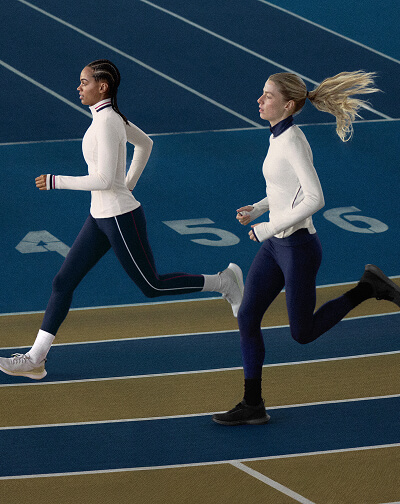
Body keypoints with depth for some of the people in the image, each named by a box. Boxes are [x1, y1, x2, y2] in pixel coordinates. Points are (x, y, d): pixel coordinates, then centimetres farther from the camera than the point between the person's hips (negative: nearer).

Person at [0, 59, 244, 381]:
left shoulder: (106, 123, -21)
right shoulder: (113, 116, 7)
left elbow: (104, 179, -25)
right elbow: (145, 144, 23)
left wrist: (55, 182, -18)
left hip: (121, 218, -9)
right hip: (101, 219, 9)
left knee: (152, 286, 7)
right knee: (63, 282, 4)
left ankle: (224, 282, 22)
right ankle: (35, 359, 5)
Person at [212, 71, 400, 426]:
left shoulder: (292, 141, -21)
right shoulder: (281, 137, 7)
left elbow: (315, 199, -27)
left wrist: (270, 228, -22)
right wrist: (257, 209, 9)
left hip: (297, 248, -9)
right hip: (275, 246, 9)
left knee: (303, 333, 5)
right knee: (247, 319, 4)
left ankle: (369, 289, 16)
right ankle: (252, 405, 11)